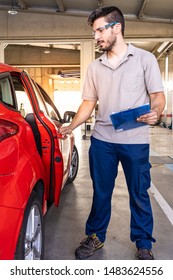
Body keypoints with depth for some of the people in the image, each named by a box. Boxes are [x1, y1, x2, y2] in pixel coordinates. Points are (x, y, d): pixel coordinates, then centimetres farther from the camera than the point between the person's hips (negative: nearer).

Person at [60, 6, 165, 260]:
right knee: (101, 192, 14)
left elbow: (158, 95, -1)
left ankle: (144, 245, 26)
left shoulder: (145, 59, 1)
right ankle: (95, 237, 32)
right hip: (101, 140, 3)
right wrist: (71, 126, 0)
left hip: (136, 141, -3)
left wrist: (155, 112, -23)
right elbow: (89, 102, 14)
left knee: (139, 194, 7)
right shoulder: (95, 67, 11)